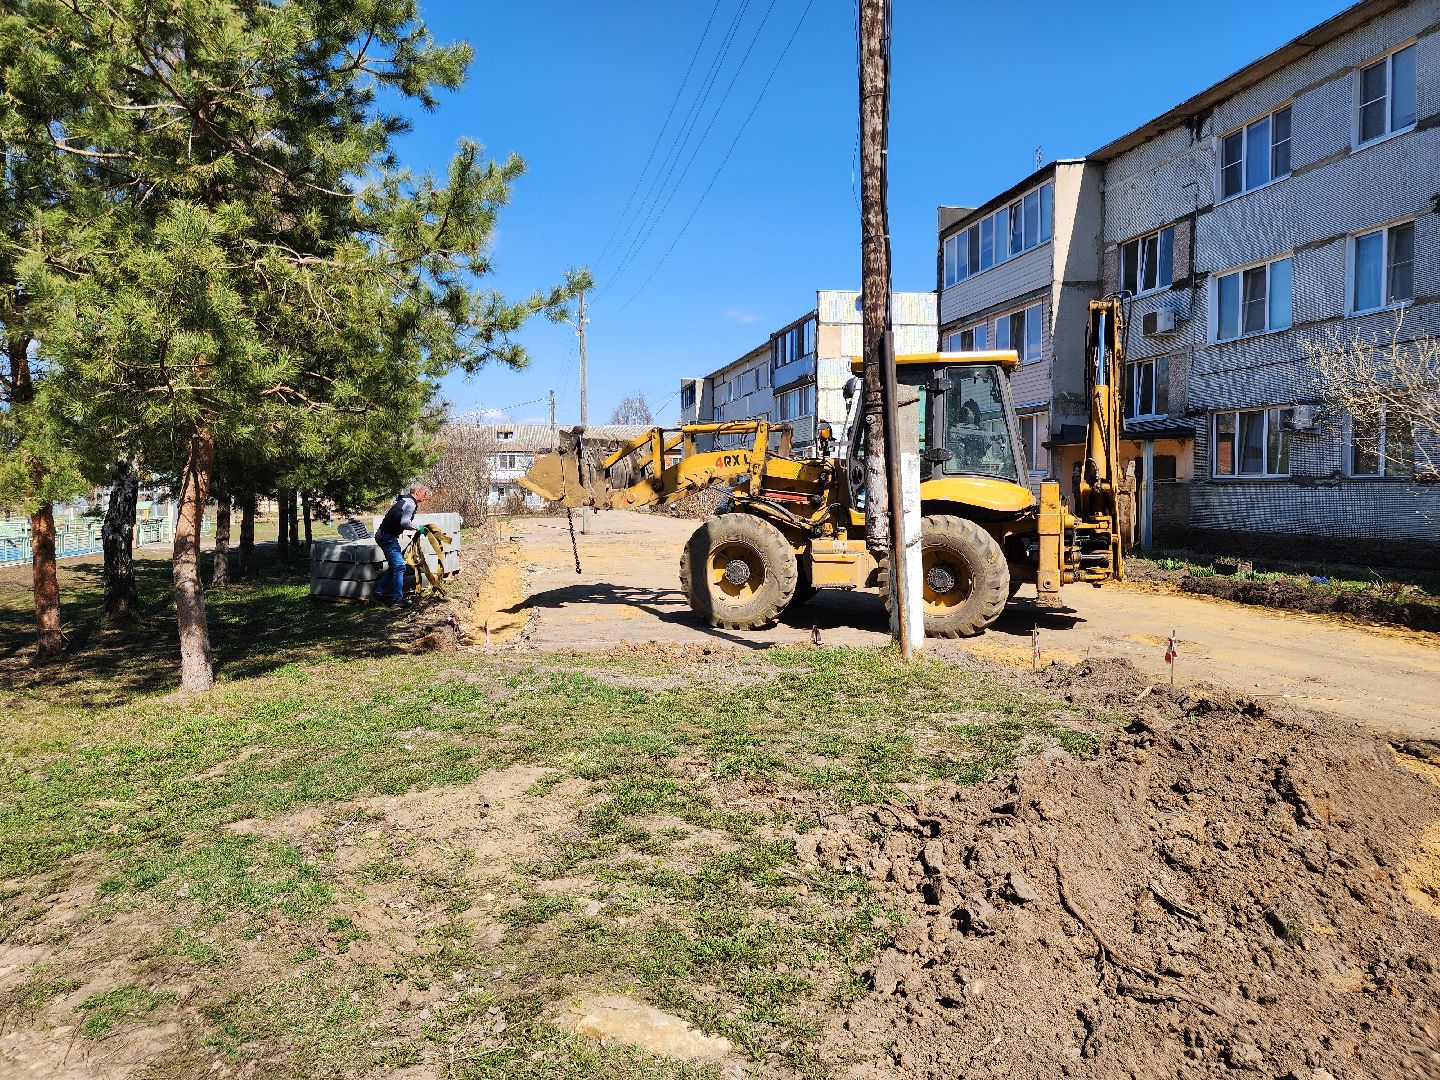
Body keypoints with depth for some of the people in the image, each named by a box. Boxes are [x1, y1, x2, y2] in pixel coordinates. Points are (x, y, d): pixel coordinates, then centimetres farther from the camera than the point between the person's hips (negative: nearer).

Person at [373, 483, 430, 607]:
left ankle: (379, 595, 22)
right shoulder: (410, 503, -14)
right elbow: (404, 522, -26)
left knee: (394, 567, 17)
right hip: (388, 537, -10)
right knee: (399, 566, -9)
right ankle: (397, 600, -7)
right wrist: (418, 528, -13)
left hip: (383, 535, 10)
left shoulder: (404, 501, 17)